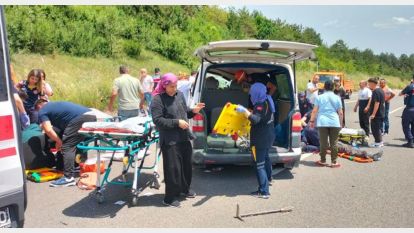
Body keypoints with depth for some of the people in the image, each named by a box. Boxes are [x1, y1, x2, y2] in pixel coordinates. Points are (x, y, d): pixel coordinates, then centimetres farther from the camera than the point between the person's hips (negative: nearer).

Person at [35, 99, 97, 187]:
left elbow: (48, 130, 2)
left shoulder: (42, 111, 15)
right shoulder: (56, 104, 38)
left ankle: (68, 178, -8)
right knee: (81, 143, 26)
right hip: (91, 116, 9)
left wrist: (59, 142, 15)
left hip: (80, 118, -8)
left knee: (67, 147, -3)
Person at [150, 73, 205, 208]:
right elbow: (157, 120, -17)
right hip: (170, 140, -7)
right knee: (173, 168, -4)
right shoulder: (158, 99, -11)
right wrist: (177, 122, -21)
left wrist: (193, 111, 0)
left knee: (187, 164, 18)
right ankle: (170, 198, 10)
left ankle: (184, 189, 39)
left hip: (184, 137, 7)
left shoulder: (179, 95, 10)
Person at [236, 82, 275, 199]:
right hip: (268, 136, 11)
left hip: (260, 139, -11)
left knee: (259, 164, -8)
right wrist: (248, 112, 15)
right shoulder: (266, 102, 8)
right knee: (265, 157, 33)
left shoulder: (261, 105, -22)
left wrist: (244, 111, -37)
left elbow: (256, 120, -35)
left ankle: (264, 191, -8)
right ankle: (268, 177, 55)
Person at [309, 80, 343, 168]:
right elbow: (340, 113, 6)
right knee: (334, 143, 4)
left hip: (322, 122, 0)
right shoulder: (337, 98, 7)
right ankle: (334, 162, 8)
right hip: (334, 122, 0)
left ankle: (323, 161, 13)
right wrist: (341, 123, 17)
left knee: (323, 142, 5)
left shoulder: (319, 97, 5)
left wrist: (312, 121, 9)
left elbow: (314, 111, 2)